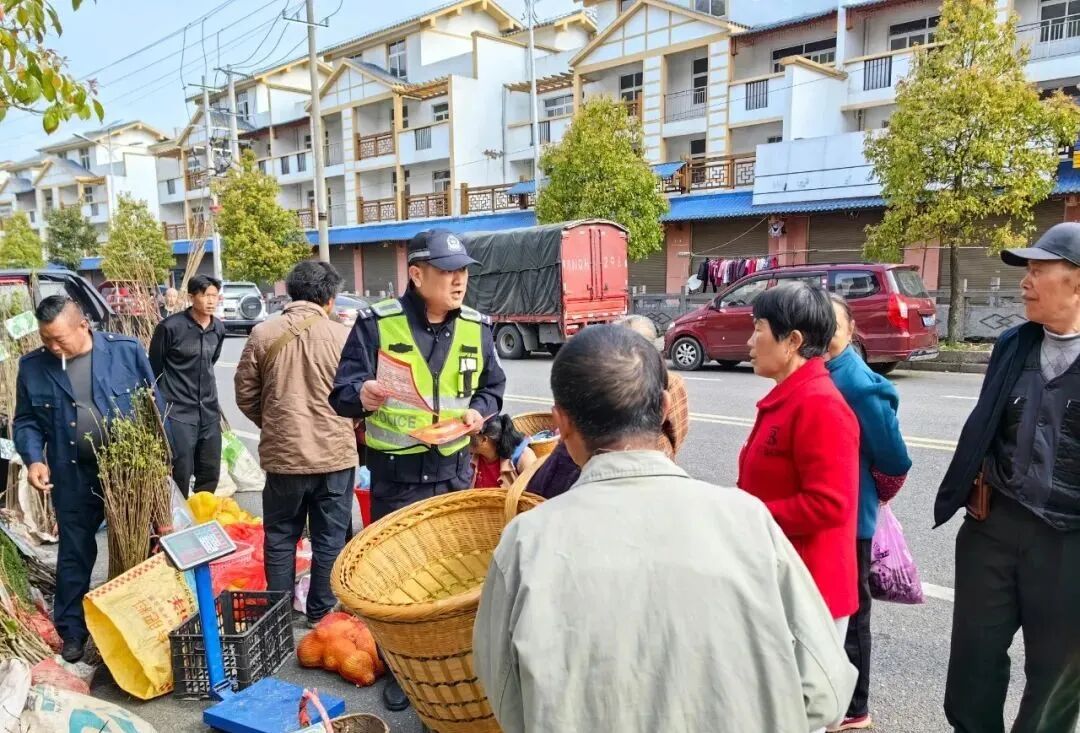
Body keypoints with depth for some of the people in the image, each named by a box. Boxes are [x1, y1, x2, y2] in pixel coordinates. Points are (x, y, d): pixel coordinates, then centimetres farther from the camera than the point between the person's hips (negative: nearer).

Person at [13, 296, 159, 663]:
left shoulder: (127, 350, -9)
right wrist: (34, 458, -13)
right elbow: (26, 421, 5)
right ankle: (72, 631, 30)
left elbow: (154, 408, -3)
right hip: (73, 478, 1)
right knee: (74, 555, 13)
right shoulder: (32, 366, -3)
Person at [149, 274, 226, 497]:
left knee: (211, 472, 12)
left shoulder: (219, 328, 6)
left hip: (209, 411, 6)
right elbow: (154, 368, -2)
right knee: (181, 473, -4)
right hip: (178, 412, -6)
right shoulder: (170, 327, -11)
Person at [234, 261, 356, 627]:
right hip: (335, 454, -1)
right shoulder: (343, 336, -10)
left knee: (280, 538, 17)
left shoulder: (263, 334, -5)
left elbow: (245, 394, 2)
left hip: (282, 455, 1)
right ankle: (321, 613, 23)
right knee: (329, 539, 13)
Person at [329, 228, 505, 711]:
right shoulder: (376, 324, -11)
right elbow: (341, 392, -12)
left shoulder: (476, 327, 1)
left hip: (453, 469, 3)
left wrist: (480, 410, -10)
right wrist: (362, 395, -35)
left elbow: (493, 386, 12)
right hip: (394, 473, -3)